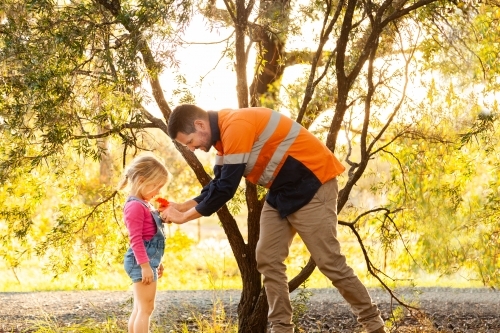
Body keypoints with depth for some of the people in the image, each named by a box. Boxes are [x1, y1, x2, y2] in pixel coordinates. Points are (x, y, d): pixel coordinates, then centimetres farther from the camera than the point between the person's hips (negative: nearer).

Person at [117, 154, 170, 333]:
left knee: (139, 309, 12)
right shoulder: (135, 206, -16)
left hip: (148, 261, 10)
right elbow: (136, 239, -22)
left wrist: (155, 262, 27)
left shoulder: (144, 204, 16)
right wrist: (145, 265, -24)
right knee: (146, 308, -10)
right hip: (142, 262, -10)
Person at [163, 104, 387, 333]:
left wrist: (184, 217, -14)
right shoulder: (224, 133, 6)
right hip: (282, 191, 10)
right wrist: (181, 206, 6)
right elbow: (217, 185, 14)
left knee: (329, 261, -8)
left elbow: (226, 188, -25)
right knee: (268, 260, 3)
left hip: (312, 183, -10)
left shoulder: (236, 126, -26)